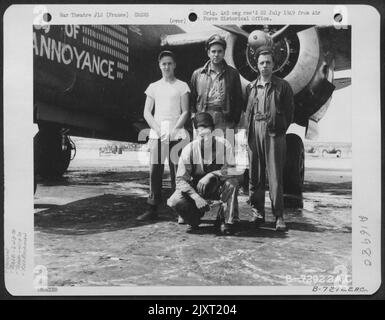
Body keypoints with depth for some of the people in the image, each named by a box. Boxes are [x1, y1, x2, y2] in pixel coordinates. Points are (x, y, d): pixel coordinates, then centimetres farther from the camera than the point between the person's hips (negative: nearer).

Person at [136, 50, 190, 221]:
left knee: (177, 171, -6)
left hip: (176, 133, -2)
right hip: (156, 133, 2)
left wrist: (174, 131, -9)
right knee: (155, 171, -3)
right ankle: (152, 208, 1)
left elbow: (185, 112, 3)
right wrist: (158, 130, -4)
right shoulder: (153, 87, 17)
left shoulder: (181, 86, 9)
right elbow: (147, 112, 11)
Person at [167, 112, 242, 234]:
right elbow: (181, 180, -17)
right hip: (195, 188, 1)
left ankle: (229, 222, -14)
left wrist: (211, 175, -34)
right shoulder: (189, 149, -17)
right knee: (174, 201, -25)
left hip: (219, 188, 0)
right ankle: (194, 220, 9)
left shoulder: (223, 144, -17)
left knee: (232, 182, -33)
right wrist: (196, 197, -31)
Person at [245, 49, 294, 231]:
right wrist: (249, 130, 6)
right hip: (255, 132, 3)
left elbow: (289, 111, 7)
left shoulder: (283, 86, 5)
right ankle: (257, 212, 15)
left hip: (275, 133, -3)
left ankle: (279, 216, 2)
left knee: (275, 176, -4)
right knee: (255, 175, 5)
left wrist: (281, 129, 3)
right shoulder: (250, 87, 13)